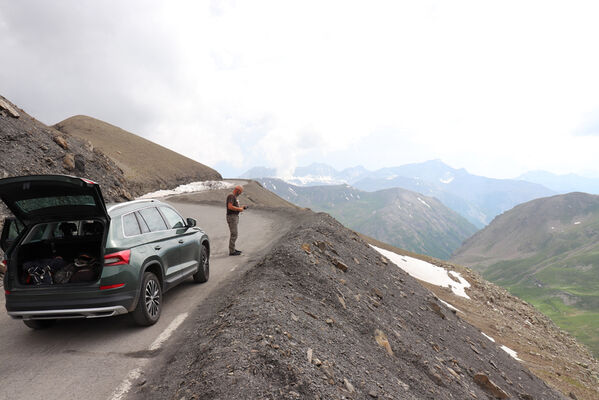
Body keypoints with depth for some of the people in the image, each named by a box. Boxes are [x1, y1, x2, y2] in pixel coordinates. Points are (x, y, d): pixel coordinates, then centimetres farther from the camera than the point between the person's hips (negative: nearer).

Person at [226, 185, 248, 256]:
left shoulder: (234, 197, 17)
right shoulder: (231, 196, -15)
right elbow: (230, 207, -26)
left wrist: (241, 207, 10)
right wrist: (239, 209, -16)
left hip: (234, 217, 11)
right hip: (232, 217, -11)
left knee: (234, 234, 16)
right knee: (234, 235, -8)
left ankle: (233, 249, 24)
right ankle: (231, 251, -4)